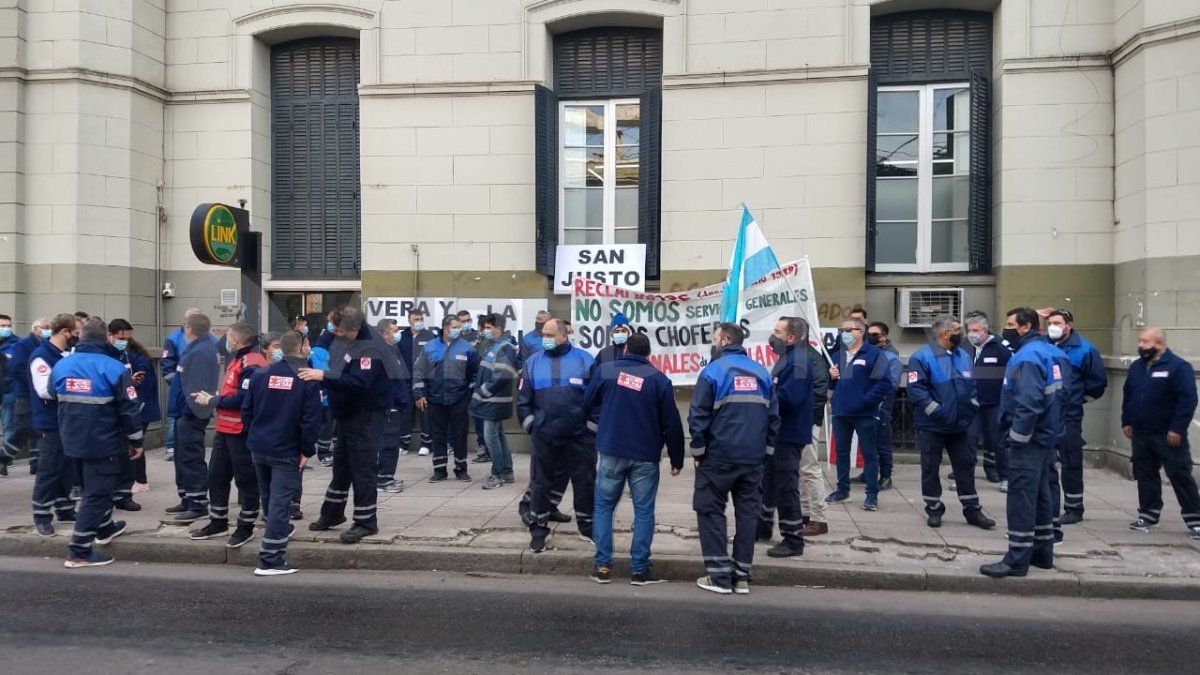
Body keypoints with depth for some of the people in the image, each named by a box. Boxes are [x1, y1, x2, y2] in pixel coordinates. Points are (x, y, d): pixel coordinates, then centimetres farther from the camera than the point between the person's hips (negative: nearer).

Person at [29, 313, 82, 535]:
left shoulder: (69, 354, 11)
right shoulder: (41, 356, -15)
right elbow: (45, 390, -23)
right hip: (50, 424, -8)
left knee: (68, 468, 14)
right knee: (49, 470, -2)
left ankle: (64, 508, 24)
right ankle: (41, 516, 7)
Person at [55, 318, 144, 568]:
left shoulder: (61, 365, 2)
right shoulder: (114, 368, -15)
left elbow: (57, 402, 16)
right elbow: (129, 409, -13)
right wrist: (136, 441, -2)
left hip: (73, 440, 7)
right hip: (102, 442, -6)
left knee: (94, 486, 25)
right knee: (97, 493, 0)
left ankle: (104, 528, 43)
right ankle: (79, 551, -1)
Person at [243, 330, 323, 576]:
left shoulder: (260, 374, 3)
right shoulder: (308, 380, -12)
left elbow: (247, 410, 7)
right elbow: (311, 419, -15)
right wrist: (307, 450, -6)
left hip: (258, 447, 6)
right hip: (286, 451, -6)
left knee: (268, 497, 24)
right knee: (280, 502, -3)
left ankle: (278, 530, 46)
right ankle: (270, 560, -4)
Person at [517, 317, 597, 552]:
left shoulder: (584, 360, -1)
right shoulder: (533, 362, 6)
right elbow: (523, 399, 9)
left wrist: (592, 427, -2)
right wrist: (531, 425, 2)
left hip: (579, 436, -1)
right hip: (544, 436, 2)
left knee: (585, 482, 8)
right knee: (540, 483, 8)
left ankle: (588, 526, 24)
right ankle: (538, 529, 21)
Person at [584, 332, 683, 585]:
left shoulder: (605, 369, -2)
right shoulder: (659, 379, -4)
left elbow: (589, 402, 8)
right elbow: (671, 423, -2)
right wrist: (677, 458, 7)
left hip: (611, 451, 1)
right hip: (646, 455, -1)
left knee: (604, 506, 13)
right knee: (644, 511, 8)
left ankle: (602, 566, 9)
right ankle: (639, 570, 7)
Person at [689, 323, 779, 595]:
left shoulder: (713, 371, -7)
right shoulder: (761, 372, 8)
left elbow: (698, 416, -10)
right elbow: (773, 415, 8)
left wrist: (698, 450, -1)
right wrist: (766, 449, 13)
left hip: (719, 456, -4)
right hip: (753, 458, 5)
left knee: (710, 511, 6)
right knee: (747, 512, 11)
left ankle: (719, 575, 5)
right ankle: (742, 576, 15)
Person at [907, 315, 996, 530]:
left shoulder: (963, 355, 10)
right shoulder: (922, 357, -13)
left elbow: (971, 384, 19)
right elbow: (916, 389, -19)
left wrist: (971, 408, 6)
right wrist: (934, 409, -22)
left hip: (959, 424, 6)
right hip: (931, 426, -6)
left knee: (966, 465, 10)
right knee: (930, 467, 5)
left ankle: (972, 509, 21)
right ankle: (934, 509, 19)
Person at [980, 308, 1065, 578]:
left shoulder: (1027, 357, -19)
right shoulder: (1050, 352, 12)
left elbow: (1028, 404, -28)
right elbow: (1057, 395, 16)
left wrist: (1017, 436, -19)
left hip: (1029, 440, -10)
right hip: (1046, 437, 10)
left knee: (1021, 497, -6)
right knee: (1041, 494, 17)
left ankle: (1017, 560, -2)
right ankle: (1042, 552, 26)